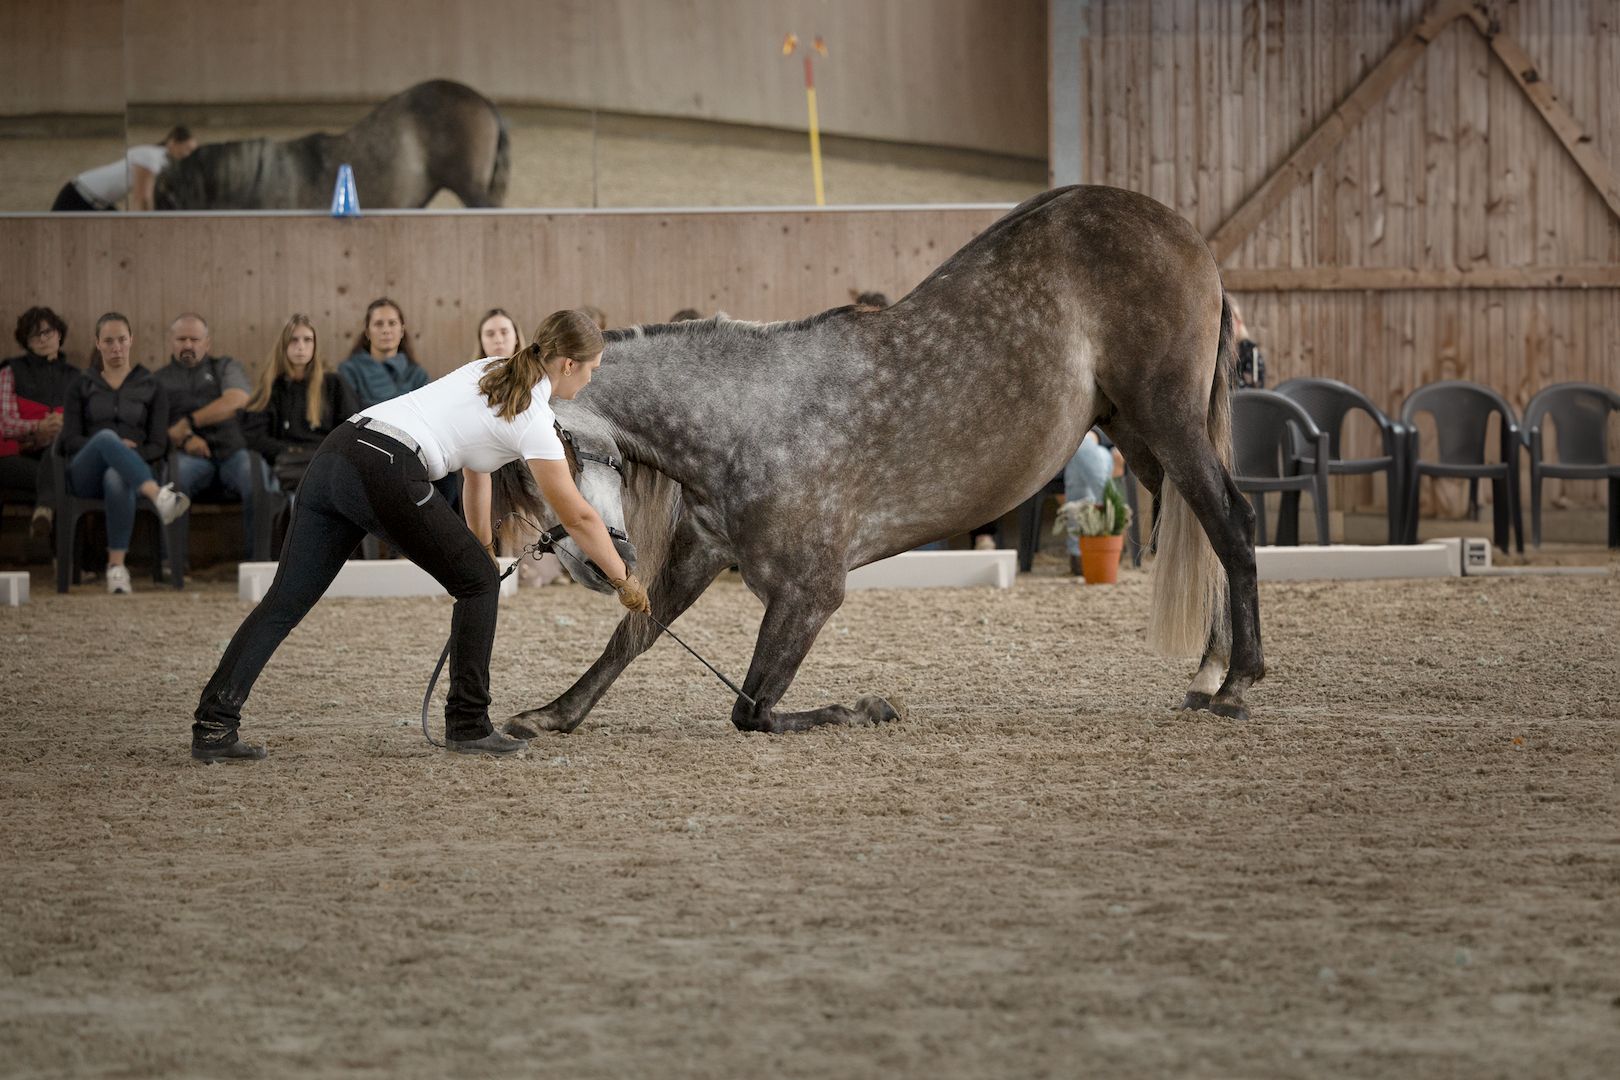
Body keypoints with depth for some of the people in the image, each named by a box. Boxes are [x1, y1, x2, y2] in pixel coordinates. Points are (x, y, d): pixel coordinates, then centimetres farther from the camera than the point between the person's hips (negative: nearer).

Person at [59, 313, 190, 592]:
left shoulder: (150, 386, 17)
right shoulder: (82, 386, 19)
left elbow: (158, 445, 9)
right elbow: (70, 440, 7)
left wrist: (130, 453, -12)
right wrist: (113, 445, -10)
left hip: (129, 471, 0)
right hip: (86, 473, 0)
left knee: (117, 479, -42)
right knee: (107, 436, -38)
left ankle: (117, 564, -45)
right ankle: (158, 496, -61)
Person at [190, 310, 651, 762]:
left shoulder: (489, 371, 25)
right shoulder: (532, 421, 2)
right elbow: (577, 517, 6)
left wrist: (479, 543, 40)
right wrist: (624, 581, 18)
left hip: (334, 453, 8)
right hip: (387, 473, -8)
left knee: (285, 601, 4)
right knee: (477, 582, 11)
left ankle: (213, 725, -6)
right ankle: (468, 725, 11)